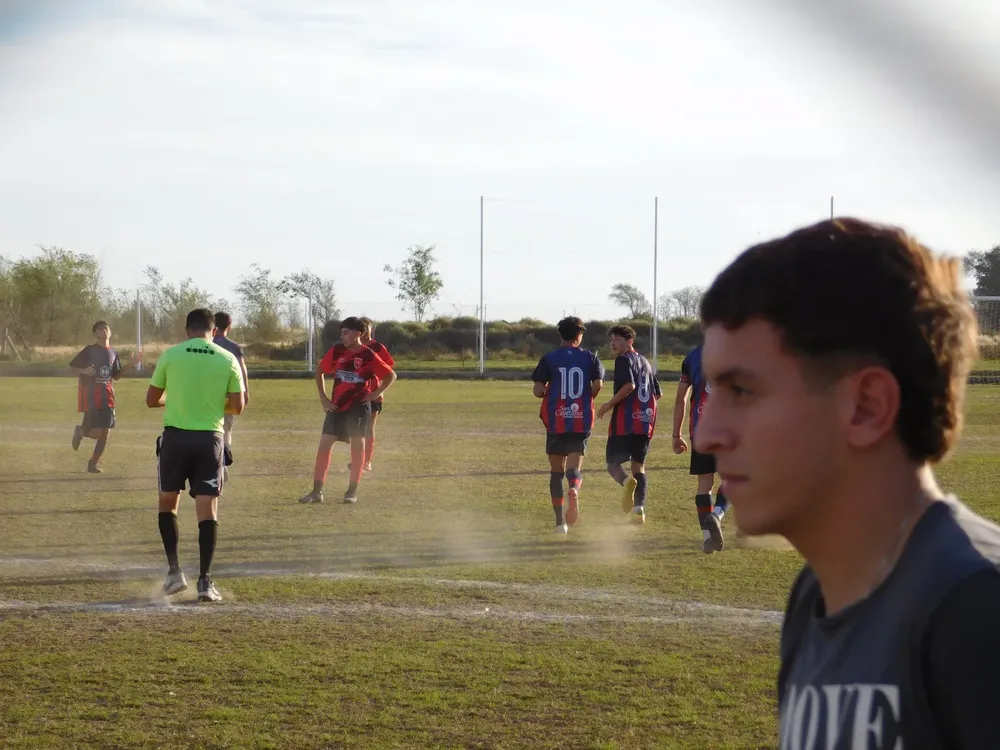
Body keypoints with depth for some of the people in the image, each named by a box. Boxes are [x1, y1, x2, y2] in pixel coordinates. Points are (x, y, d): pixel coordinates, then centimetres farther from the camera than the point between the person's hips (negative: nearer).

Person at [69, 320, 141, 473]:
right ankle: (80, 431, 23)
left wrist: (132, 364, 7)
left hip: (107, 396, 6)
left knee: (105, 433, 3)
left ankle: (92, 464, 16)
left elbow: (116, 375, 18)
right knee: (95, 433, -12)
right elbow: (72, 366, -3)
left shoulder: (113, 353, 11)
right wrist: (84, 371, -23)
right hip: (90, 394, -6)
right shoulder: (89, 350, -6)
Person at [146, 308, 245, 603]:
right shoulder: (228, 360, 1)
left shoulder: (170, 355, -1)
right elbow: (237, 405, 3)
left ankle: (174, 570, 8)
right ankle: (205, 581, -2)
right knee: (208, 509, 2)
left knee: (168, 502, 16)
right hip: (210, 438, 0)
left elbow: (151, 400, 5)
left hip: (175, 436, 0)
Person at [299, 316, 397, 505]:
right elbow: (320, 371, 16)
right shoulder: (336, 352, 2)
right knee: (324, 445, -2)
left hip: (359, 406, -4)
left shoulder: (369, 356, -8)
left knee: (357, 445, -1)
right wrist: (323, 397, 9)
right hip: (337, 406, 4)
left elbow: (391, 376, 0)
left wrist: (376, 393, -8)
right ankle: (317, 491, 2)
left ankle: (352, 492, 7)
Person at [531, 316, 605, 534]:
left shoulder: (549, 359, 1)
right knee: (574, 468, 0)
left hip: (555, 421, 0)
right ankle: (574, 489, -38)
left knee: (556, 471, 11)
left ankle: (560, 522, 8)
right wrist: (587, 398, 9)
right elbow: (598, 383, -10)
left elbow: (538, 390, -6)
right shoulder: (590, 357, 3)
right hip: (581, 421, 0)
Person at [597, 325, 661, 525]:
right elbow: (658, 393, 23)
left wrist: (610, 404, -14)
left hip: (625, 420, -7)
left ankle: (627, 482, -33)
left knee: (613, 462, 0)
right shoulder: (645, 362, 19)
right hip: (646, 421, 7)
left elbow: (629, 385, -21)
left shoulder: (624, 359, -5)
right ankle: (639, 508, -3)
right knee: (639, 464, 12)